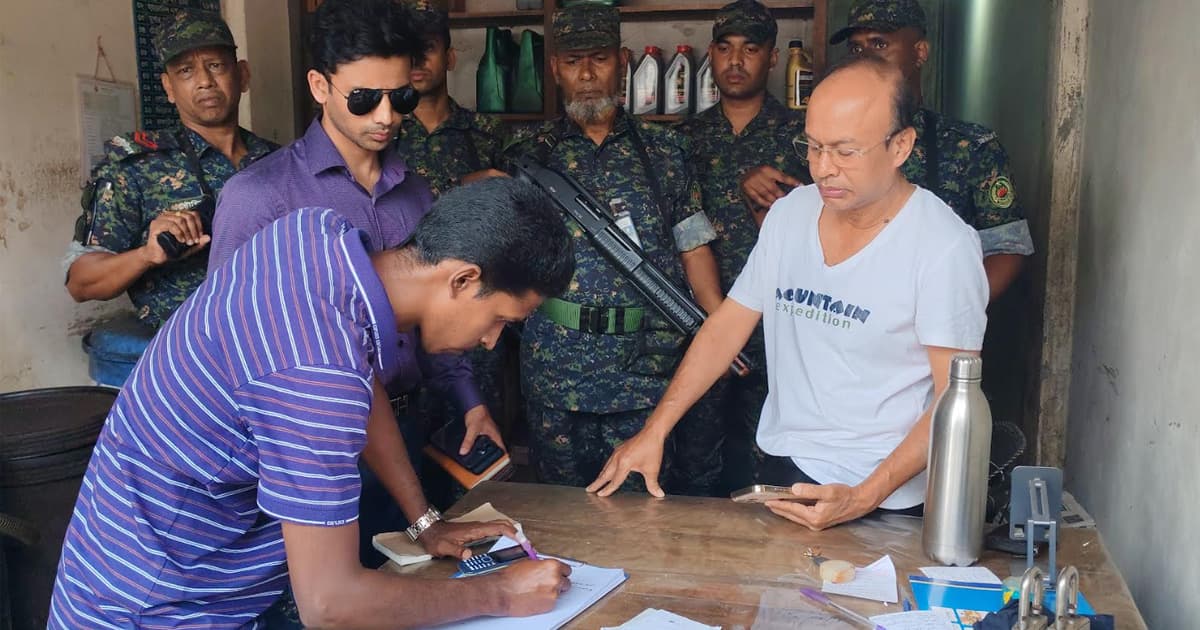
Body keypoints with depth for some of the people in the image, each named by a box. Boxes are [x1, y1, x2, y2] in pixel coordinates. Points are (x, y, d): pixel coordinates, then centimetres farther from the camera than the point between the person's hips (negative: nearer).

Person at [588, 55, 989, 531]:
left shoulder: (944, 245, -14)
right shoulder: (789, 213, 3)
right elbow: (727, 326, 7)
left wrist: (864, 498, -21)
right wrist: (654, 431, 2)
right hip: (784, 473, 5)